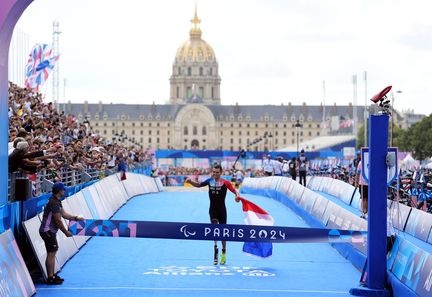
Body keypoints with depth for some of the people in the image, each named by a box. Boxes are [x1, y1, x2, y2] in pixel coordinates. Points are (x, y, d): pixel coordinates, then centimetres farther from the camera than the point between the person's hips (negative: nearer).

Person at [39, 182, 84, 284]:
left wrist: (76, 218, 12)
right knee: (51, 253, -9)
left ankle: (52, 275, 21)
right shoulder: (53, 203, -20)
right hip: (47, 231, -11)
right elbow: (58, 220, -19)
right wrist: (66, 232, -10)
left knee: (52, 253, 14)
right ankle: (50, 278, -6)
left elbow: (64, 214, 19)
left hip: (50, 231, 11)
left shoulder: (57, 201, 13)